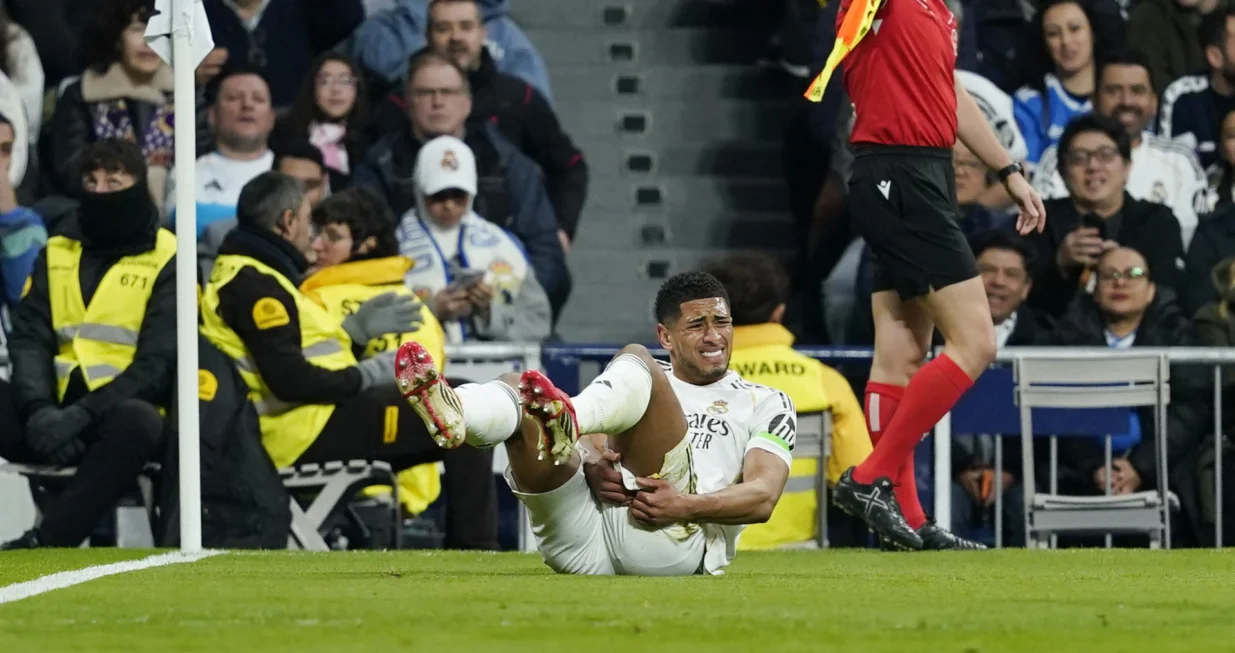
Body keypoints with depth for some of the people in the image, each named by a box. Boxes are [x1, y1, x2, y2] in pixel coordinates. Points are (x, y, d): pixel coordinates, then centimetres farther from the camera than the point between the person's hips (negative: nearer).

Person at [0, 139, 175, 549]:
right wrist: (40, 408, -15)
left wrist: (83, 414, -19)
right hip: (54, 414, 4)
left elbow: (158, 365, -6)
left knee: (135, 422, -39)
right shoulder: (56, 255, 17)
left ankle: (44, 543, -40)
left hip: (119, 412, -4)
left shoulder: (167, 262, 3)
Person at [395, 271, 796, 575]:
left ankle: (565, 425, -53)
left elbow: (762, 497, 6)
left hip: (671, 542, -4)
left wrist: (686, 506, -13)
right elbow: (592, 444, 16)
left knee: (634, 362, -18)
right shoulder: (648, 383, 34)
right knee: (515, 388, -13)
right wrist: (592, 463, -10)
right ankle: (452, 415, -51)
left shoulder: (766, 405, 24)